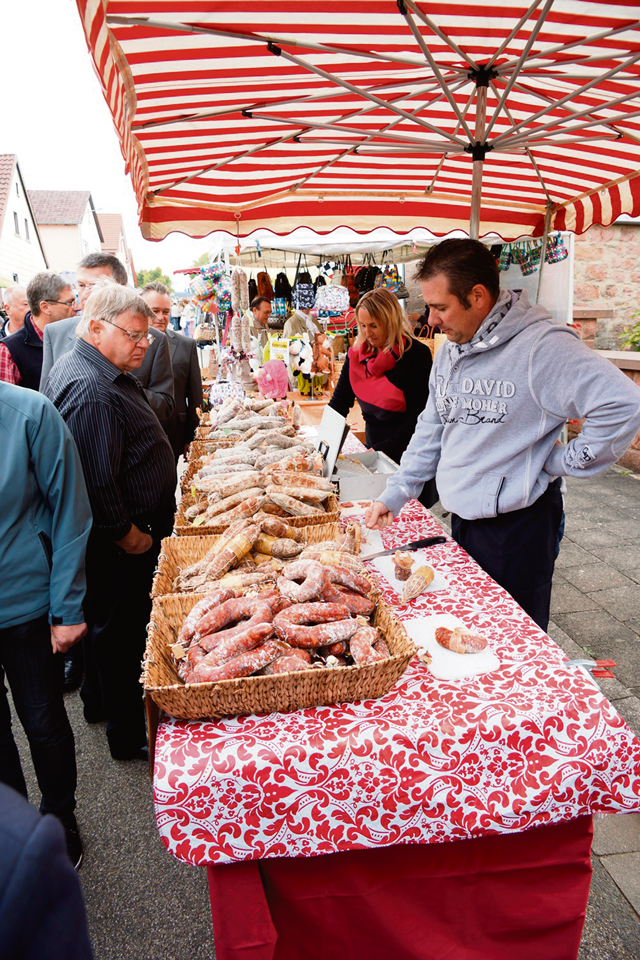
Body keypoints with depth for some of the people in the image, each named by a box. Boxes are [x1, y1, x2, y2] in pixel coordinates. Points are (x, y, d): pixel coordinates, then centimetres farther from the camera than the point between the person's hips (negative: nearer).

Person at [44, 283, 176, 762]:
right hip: (120, 542, -11)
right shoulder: (91, 390, -26)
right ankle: (129, 735, 23)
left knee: (105, 619, 24)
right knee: (121, 630, 4)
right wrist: (127, 534, -17)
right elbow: (98, 480, -30)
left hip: (118, 533, 11)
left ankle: (99, 701, 45)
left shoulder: (103, 372, 10)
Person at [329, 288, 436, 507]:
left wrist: (381, 450, -21)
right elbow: (339, 401, 4)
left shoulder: (417, 354, -15)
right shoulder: (357, 353, 2)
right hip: (373, 446, 5)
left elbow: (418, 415, -17)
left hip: (409, 453, -5)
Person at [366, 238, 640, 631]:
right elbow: (432, 429, 14)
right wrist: (395, 494, 10)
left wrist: (560, 463, -17)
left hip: (519, 524, -7)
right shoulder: (450, 350, 7)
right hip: (463, 517, 8)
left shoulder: (541, 345, -18)